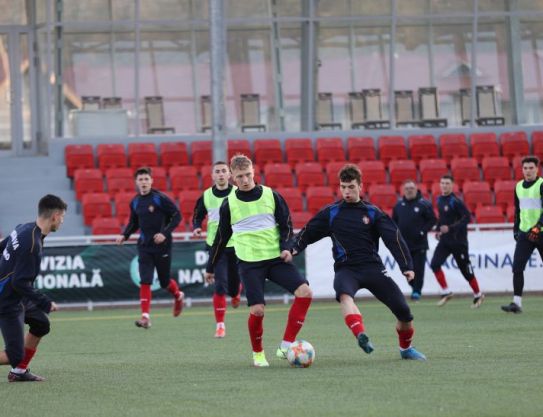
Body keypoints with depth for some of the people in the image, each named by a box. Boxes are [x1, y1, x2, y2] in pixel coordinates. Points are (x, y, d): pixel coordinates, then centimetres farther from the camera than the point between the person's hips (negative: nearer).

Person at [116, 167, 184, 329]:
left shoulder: (160, 198, -11)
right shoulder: (135, 202, 5)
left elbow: (177, 215, -9)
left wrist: (165, 233, -19)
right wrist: (124, 235, 1)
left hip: (162, 245, -3)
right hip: (144, 247, 3)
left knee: (164, 281, 10)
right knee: (145, 282, -9)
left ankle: (178, 296, 43)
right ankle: (145, 316, -11)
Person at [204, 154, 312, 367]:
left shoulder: (271, 195, 3)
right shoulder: (229, 204, 3)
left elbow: (286, 225, 10)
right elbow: (221, 238, 14)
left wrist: (285, 247, -8)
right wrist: (210, 267, 19)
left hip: (276, 258, 2)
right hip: (249, 263, -2)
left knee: (305, 292, -18)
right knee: (257, 309, -15)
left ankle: (286, 345, -11)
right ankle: (258, 353, 11)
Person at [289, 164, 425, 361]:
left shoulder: (372, 213, 6)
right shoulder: (331, 213, 9)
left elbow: (394, 238, 0)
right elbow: (307, 233, 12)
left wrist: (407, 266, -11)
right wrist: (293, 248, -8)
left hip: (373, 267, 1)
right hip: (345, 269, -1)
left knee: (403, 311, -6)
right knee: (344, 295, -38)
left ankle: (406, 348, 22)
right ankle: (361, 336, -55)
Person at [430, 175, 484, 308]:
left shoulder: (455, 201, -15)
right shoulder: (440, 200, 7)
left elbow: (467, 217, -22)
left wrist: (450, 228, -27)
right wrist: (439, 230, 10)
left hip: (458, 240, -6)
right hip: (445, 240, 6)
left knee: (466, 269, 3)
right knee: (435, 264, -12)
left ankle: (478, 295, 20)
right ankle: (446, 292, -1)